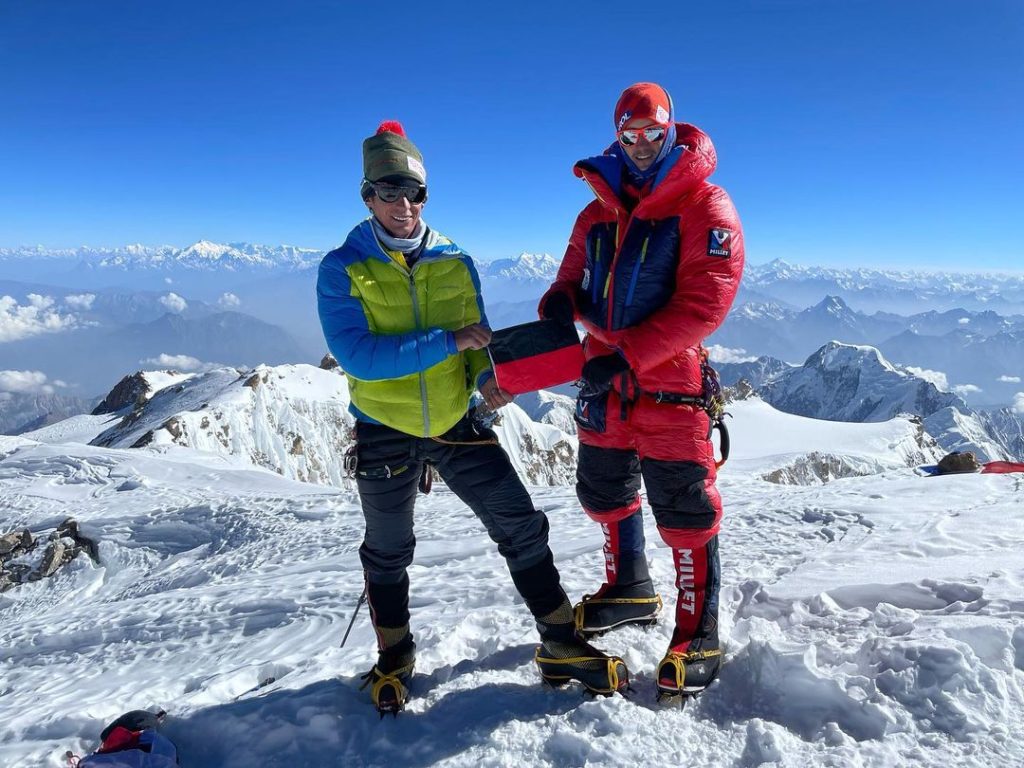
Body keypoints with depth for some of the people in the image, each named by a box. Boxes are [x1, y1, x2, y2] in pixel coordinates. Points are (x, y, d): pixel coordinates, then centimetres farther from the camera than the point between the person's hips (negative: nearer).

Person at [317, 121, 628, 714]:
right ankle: (395, 658, 40)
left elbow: (478, 340, 7)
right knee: (389, 552, 15)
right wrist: (445, 341, -27)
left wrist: (486, 376, -16)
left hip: (457, 423, 2)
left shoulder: (455, 262, 0)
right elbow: (356, 355, -23)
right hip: (385, 431, -2)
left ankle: (562, 646, 16)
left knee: (522, 526, -1)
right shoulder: (342, 269, -10)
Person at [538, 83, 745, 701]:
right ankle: (631, 591, 43)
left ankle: (698, 635, 17)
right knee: (605, 493, 19)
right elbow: (576, 277, 20)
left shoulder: (704, 205, -6)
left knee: (684, 510, -1)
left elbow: (706, 301, -17)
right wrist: (561, 302, -6)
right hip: (603, 379, 7)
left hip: (669, 384, -6)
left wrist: (627, 354, -24)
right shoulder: (598, 213, 13)